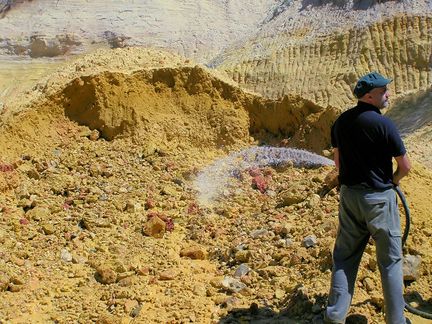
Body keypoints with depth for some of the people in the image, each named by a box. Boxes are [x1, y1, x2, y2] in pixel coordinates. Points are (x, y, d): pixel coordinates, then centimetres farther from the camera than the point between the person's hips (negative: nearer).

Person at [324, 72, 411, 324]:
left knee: (345, 258, 13)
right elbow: (405, 166, -10)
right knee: (390, 260, 8)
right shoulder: (383, 124, -16)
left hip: (349, 194, 6)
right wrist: (394, 180, 9)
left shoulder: (341, 122, 3)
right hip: (379, 198, -5)